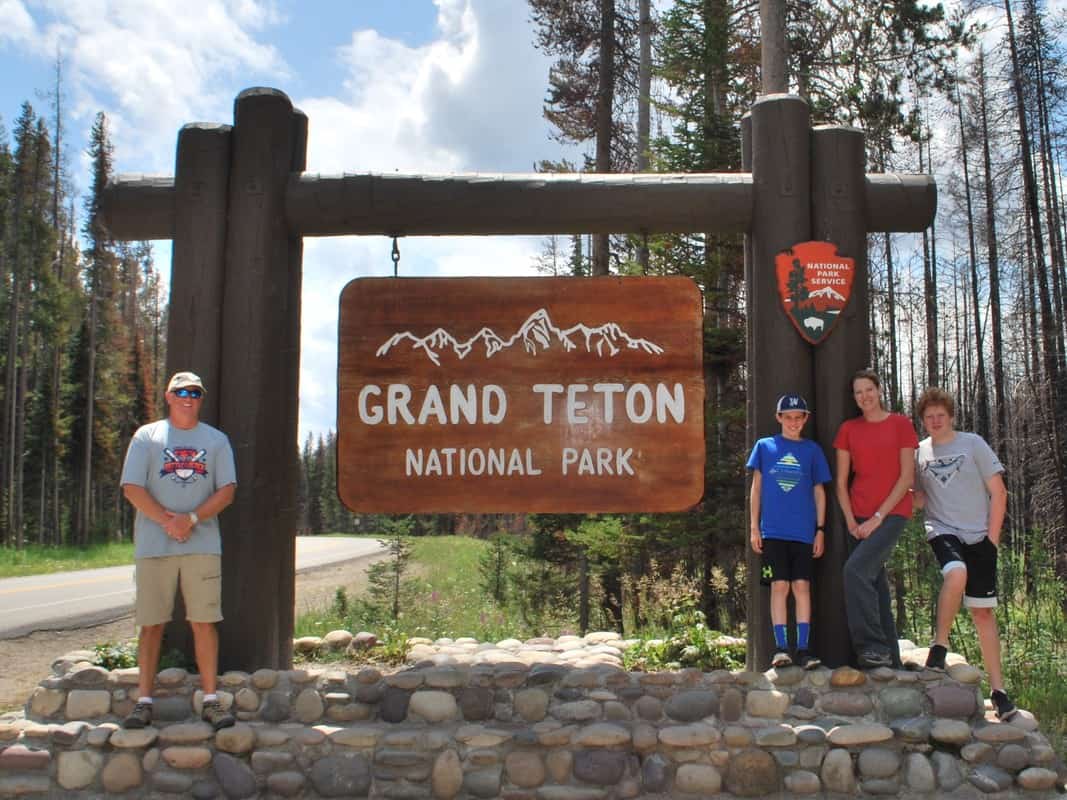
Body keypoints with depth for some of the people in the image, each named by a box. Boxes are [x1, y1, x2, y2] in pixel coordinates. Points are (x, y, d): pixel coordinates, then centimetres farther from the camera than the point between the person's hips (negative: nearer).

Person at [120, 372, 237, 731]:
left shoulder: (216, 440, 14)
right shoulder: (147, 436, 10)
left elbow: (227, 490, 5)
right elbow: (132, 488, 1)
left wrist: (192, 518, -10)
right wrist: (167, 521, -12)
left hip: (203, 543, 1)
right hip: (153, 544, 0)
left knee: (204, 621, -2)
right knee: (151, 622, 2)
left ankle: (211, 700, 2)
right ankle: (144, 701, 10)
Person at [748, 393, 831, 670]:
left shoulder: (812, 450, 10)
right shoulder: (765, 446, 8)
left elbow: (819, 492, 12)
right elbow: (756, 488, 9)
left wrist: (820, 530, 6)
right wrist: (754, 527, 4)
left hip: (803, 531, 1)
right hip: (773, 530, -1)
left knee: (802, 586, -2)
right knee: (780, 586, -5)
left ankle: (803, 649, 2)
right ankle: (781, 647, -1)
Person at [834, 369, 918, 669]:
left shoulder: (900, 424, 1)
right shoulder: (848, 429, 10)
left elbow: (906, 477, -4)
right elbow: (841, 481, 8)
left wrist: (877, 517, -11)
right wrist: (851, 521, -3)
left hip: (892, 513, -5)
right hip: (859, 517, 5)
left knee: (856, 569, -23)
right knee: (874, 583, 6)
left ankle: (873, 646, -16)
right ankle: (889, 658, 13)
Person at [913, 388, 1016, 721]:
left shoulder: (973, 444, 0)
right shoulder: (919, 452, 5)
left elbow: (998, 493, 1)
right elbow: (919, 498, 15)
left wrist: (992, 537, -5)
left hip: (979, 535, 0)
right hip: (942, 531, 0)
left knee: (983, 611, 3)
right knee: (956, 572, -33)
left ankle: (998, 688, 12)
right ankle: (939, 646, -16)